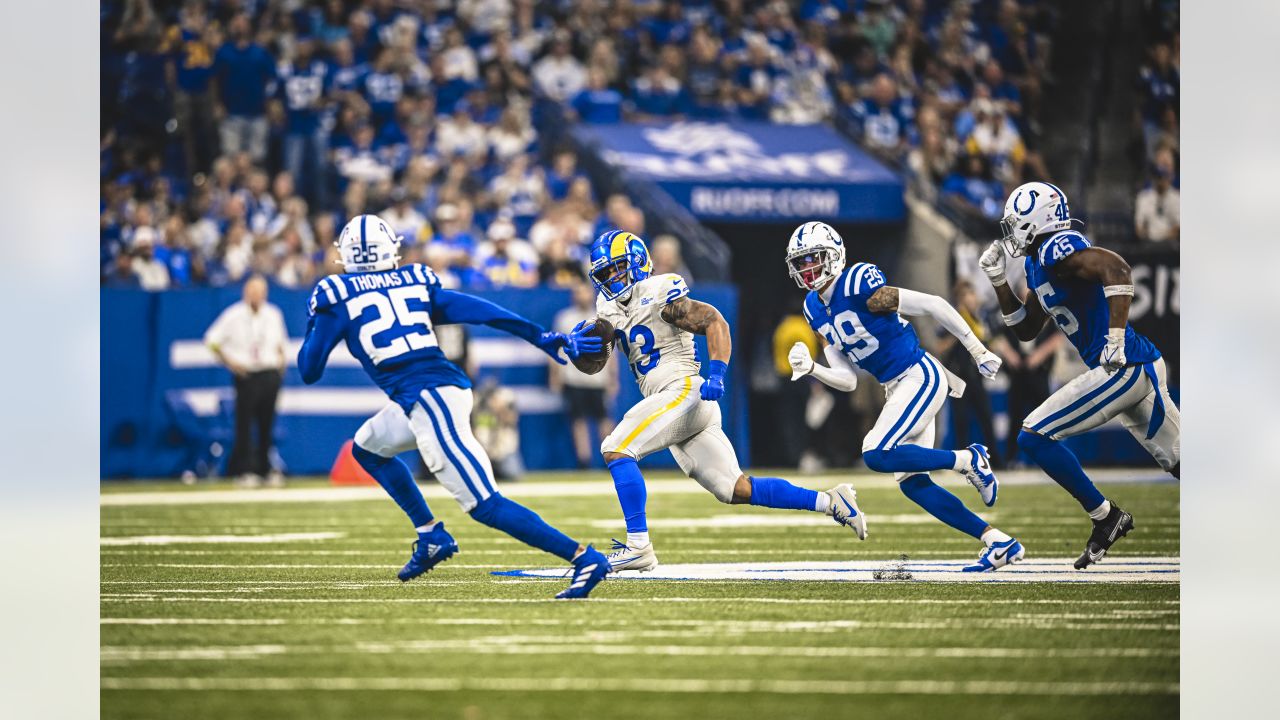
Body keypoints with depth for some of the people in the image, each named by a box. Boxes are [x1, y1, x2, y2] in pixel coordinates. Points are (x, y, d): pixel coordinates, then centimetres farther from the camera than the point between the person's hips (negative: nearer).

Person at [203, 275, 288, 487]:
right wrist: (230, 362, -8)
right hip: (246, 376, -4)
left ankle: (266, 469, 13)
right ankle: (246, 471, -3)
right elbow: (212, 341, -1)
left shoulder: (274, 315, 10)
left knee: (267, 425, 6)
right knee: (245, 424, -6)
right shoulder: (233, 316, -3)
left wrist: (281, 363, 9)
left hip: (270, 375, 4)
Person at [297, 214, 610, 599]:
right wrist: (545, 338, 7)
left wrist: (313, 324, 28)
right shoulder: (417, 282, 17)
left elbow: (308, 371, 9)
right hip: (448, 386, 7)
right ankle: (432, 535, 25)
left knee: (485, 504, -10)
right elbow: (481, 311, 7)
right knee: (367, 448, 30)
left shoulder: (336, 296, 4)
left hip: (428, 400, -7)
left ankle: (584, 557, -20)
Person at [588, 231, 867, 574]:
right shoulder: (610, 307, 19)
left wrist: (716, 375, -24)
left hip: (684, 391, -9)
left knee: (616, 450, -18)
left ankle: (638, 546, -20)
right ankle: (829, 503, 10)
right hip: (674, 404, 9)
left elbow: (714, 321, -13)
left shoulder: (656, 295, -6)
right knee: (736, 490, 5)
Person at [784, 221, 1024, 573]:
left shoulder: (859, 285, -17)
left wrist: (977, 351, -10)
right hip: (896, 389, 9)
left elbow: (933, 306, -14)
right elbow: (847, 380, 11)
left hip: (920, 377, -9)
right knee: (911, 482, 3)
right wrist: (810, 368, -9)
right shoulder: (816, 310, 8)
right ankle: (1000, 543, 7)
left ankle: (968, 460, -6)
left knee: (876, 455, -22)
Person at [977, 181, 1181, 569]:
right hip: (1141, 370, 10)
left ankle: (1105, 517, -1)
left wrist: (1116, 338, -32)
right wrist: (998, 280, 18)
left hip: (1123, 368, -10)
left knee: (1033, 436, -8)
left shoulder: (1057, 248, -12)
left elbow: (1116, 269, -29)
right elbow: (1026, 329, 27)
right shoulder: (1037, 264, 17)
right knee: (1179, 463, 13)